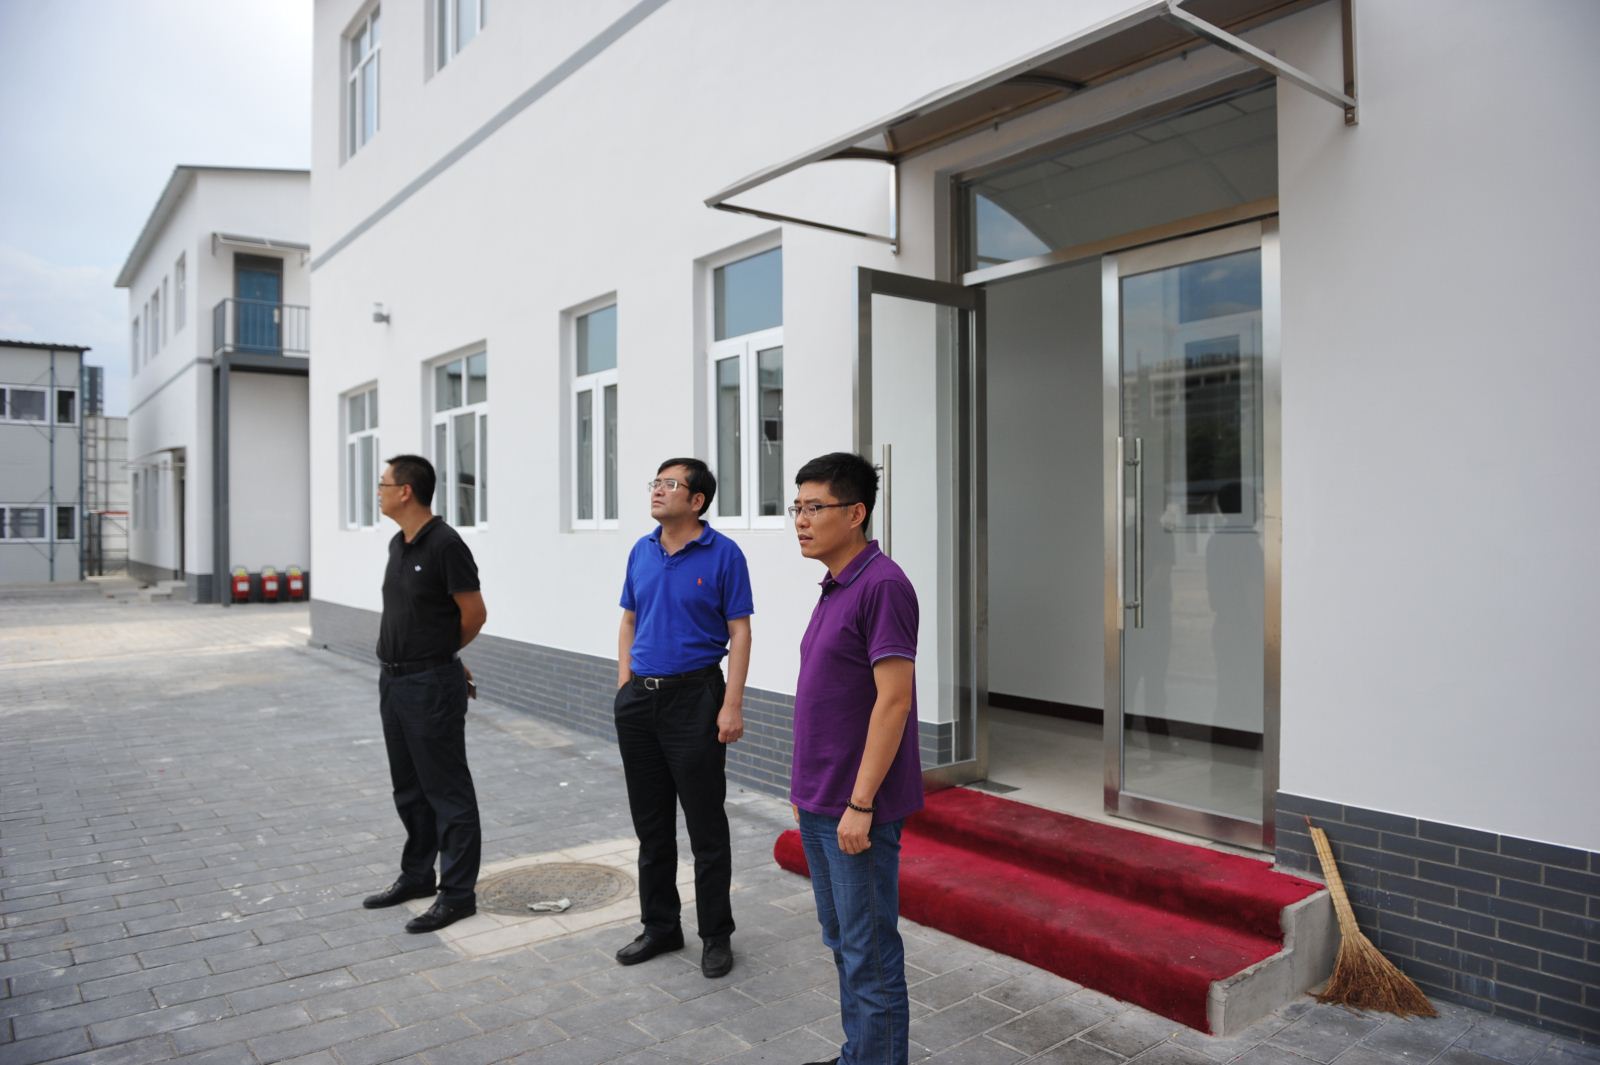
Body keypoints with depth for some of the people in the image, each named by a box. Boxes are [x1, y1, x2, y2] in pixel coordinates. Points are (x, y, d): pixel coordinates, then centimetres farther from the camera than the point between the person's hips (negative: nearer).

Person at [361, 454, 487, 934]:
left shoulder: (445, 544, -17)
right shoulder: (398, 544, 10)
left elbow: (474, 613, -13)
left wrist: (439, 654, 3)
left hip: (431, 685, -9)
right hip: (393, 679, 9)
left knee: (447, 791, 0)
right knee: (409, 788, 18)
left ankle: (458, 893, 9)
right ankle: (417, 875, 32)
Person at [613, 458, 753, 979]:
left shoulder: (723, 555, -8)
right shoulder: (641, 552, 9)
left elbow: (739, 633, -9)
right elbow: (629, 623, 15)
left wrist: (732, 705, -15)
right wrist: (624, 687, 6)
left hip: (694, 699, -6)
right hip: (640, 699, 6)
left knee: (706, 826, 3)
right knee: (650, 822, 14)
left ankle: (716, 935, 18)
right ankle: (659, 925, 29)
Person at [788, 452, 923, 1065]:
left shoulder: (882, 586, -18)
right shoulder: (833, 589, 11)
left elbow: (893, 702, -22)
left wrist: (859, 804, -21)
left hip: (856, 808, -9)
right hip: (819, 804, 10)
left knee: (870, 953, 4)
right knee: (842, 942, 21)